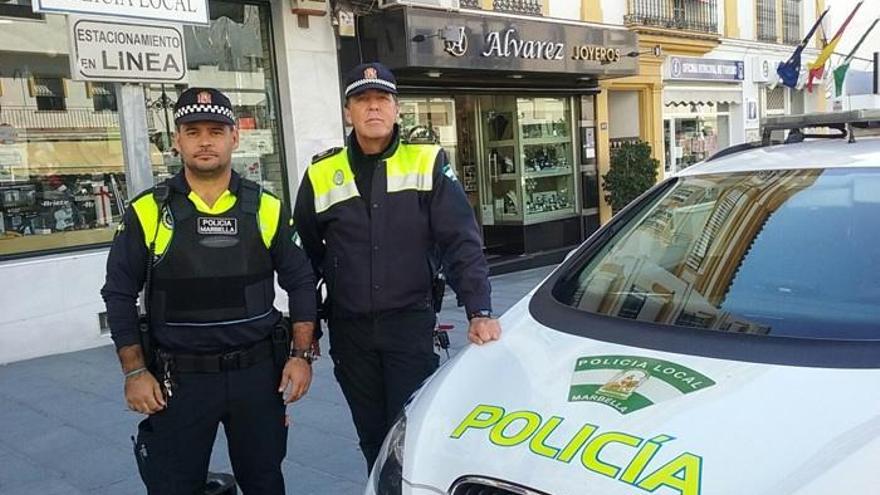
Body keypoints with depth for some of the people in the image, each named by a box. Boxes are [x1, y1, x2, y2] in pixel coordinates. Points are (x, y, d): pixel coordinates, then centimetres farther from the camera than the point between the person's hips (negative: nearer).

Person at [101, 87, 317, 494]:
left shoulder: (266, 208, 1)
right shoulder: (147, 212, -3)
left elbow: (300, 282, 6)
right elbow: (120, 294, 2)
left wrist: (302, 355, -1)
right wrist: (134, 372, -4)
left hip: (258, 372, 2)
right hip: (179, 381, -1)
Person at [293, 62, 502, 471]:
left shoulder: (428, 163, -4)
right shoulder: (321, 175, 2)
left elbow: (462, 243, -8)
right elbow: (305, 257, 12)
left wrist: (479, 311, -18)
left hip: (412, 325, -2)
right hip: (350, 332, 3)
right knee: (372, 440, 13)